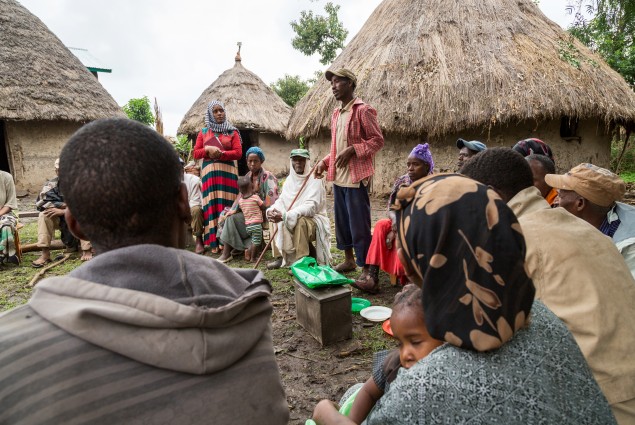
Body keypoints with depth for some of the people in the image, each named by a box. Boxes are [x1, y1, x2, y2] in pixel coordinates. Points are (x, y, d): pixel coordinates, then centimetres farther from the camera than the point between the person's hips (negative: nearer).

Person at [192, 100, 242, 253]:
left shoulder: (232, 132, 8)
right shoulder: (203, 132, 13)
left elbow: (238, 153, -2)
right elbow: (196, 153, 9)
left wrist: (220, 153, -13)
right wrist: (208, 149, -10)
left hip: (227, 172, -1)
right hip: (209, 172, 2)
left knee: (227, 205, -4)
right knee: (211, 205, -1)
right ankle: (213, 242, 2)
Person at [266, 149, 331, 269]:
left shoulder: (315, 180, -15)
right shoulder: (289, 180, 6)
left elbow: (311, 207, -27)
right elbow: (282, 201, 2)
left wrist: (285, 216, -38)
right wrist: (271, 210, -23)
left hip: (315, 220, -7)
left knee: (299, 221, -35)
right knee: (275, 220, -3)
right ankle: (279, 257, 5)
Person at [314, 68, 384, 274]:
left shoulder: (363, 110, -9)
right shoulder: (336, 114, 16)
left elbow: (378, 140, -11)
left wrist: (352, 150, -21)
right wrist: (324, 162, 7)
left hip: (356, 177, -8)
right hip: (338, 177, 9)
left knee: (359, 225, -4)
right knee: (341, 221, 16)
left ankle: (367, 269, 6)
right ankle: (349, 259, 30)